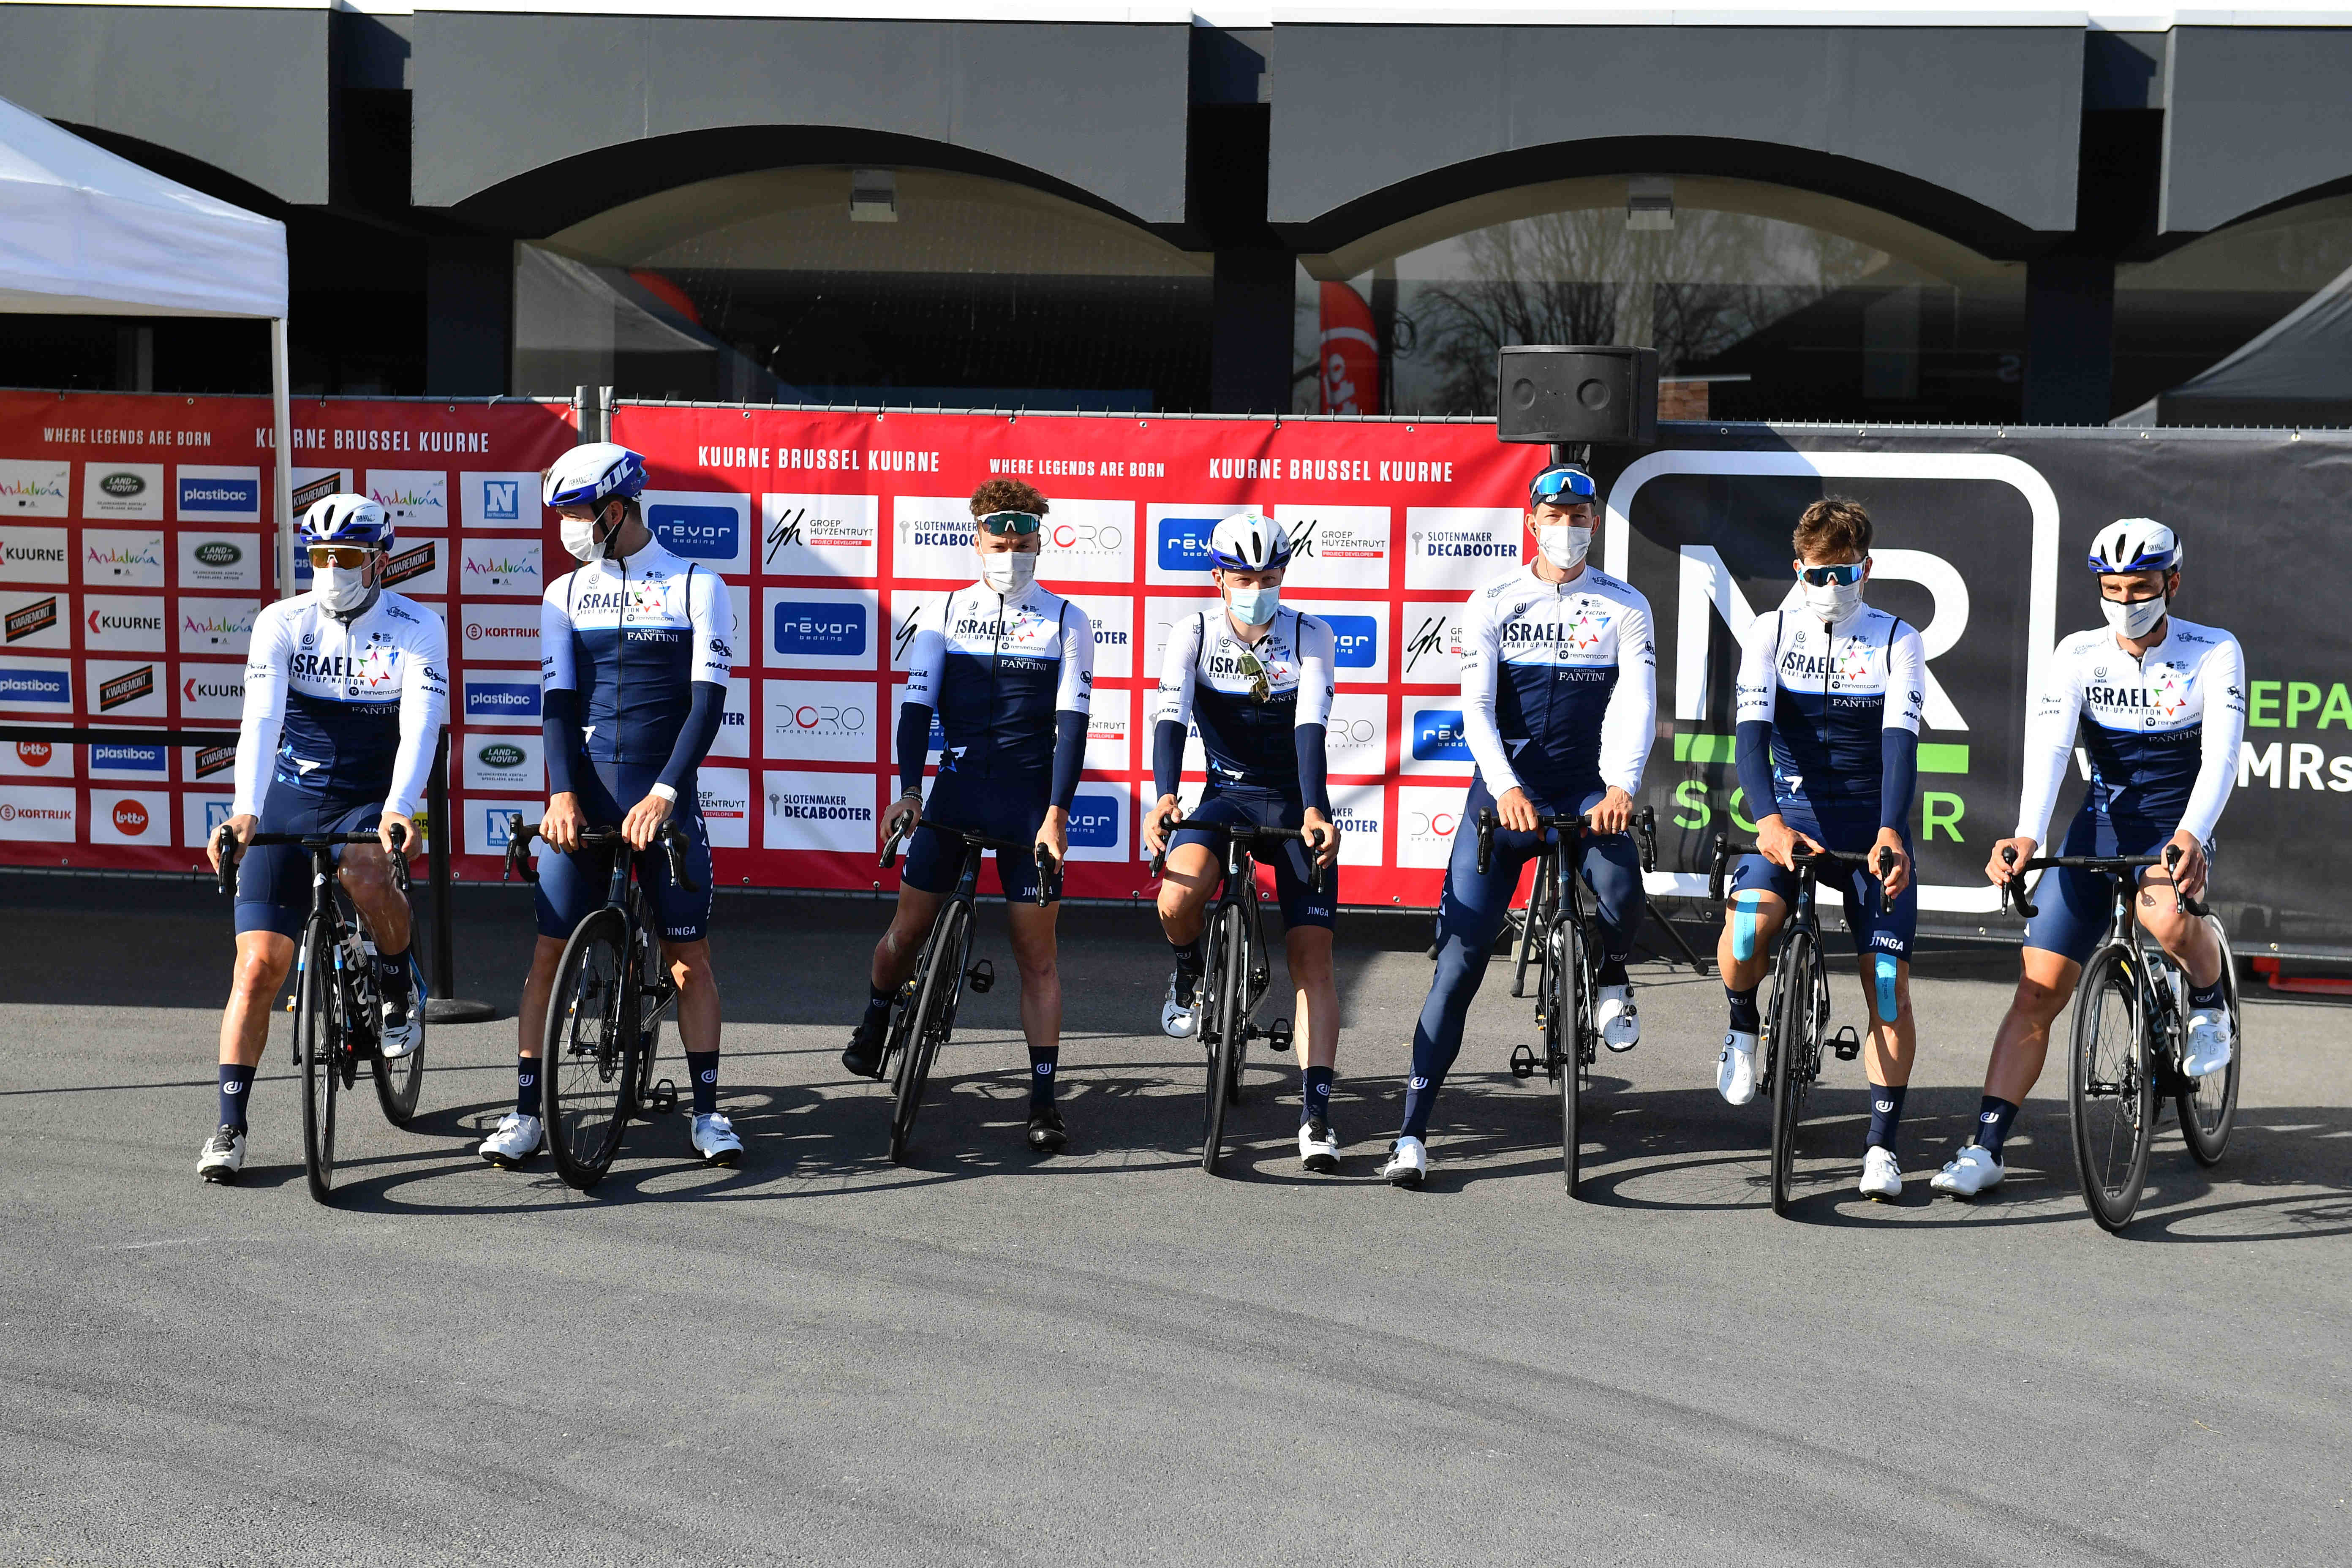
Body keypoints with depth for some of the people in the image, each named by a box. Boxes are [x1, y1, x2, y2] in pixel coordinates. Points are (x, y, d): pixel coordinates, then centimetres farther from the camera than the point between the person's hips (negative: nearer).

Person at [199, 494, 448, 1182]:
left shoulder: (417, 628, -8)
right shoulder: (282, 622, -5)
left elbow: (420, 724, -21)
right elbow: (261, 718, -18)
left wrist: (398, 810, -38)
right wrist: (244, 812, -34)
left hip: (372, 802, -1)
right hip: (289, 800, 1)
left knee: (365, 874, -36)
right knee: (261, 962, -8)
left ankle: (400, 992, -6)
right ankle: (229, 1128, 1)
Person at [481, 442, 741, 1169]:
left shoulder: (697, 585, 0)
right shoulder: (565, 593, 9)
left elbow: (707, 700, -7)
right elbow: (557, 700, 2)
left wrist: (664, 792, -17)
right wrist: (562, 794, -14)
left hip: (665, 797, -2)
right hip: (582, 797, 2)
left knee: (689, 953, 2)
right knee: (550, 952, 0)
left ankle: (707, 1110, 12)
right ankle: (526, 1111, 7)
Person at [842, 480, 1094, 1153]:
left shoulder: (1066, 623, 2)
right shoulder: (943, 616, 5)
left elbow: (1072, 724, -4)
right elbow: (917, 706, -1)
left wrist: (1055, 813, -14)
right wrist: (909, 788, -16)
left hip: (1029, 801, -1)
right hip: (955, 792, 1)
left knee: (1036, 951, -2)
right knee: (907, 930, 3)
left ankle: (1044, 1098, 2)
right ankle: (875, 1020, 34)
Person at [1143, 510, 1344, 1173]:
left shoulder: (1310, 637, -9)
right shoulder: (1194, 634, -7)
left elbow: (1311, 728, -21)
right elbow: (1170, 719, -20)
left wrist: (1314, 812, -36)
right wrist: (1163, 798, -38)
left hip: (1295, 803, 0)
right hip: (1226, 794, 0)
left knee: (1311, 953, -11)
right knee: (1178, 901, -30)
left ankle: (1316, 1115, -9)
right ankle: (1190, 969, 6)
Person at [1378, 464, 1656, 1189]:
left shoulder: (1625, 607, 4)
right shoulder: (1492, 603, 3)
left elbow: (1637, 702, -7)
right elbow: (1476, 706, -7)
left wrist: (1621, 787, -25)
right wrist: (1506, 788, -24)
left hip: (1586, 789, 0)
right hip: (1506, 788, 0)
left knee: (1623, 894, -31)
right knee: (1461, 957, -7)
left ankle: (1612, 975, 8)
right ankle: (1413, 1131, -3)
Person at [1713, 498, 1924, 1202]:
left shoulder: (1897, 641, 0)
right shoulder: (1770, 632, 0)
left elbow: (1900, 741, -13)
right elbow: (1751, 730, -13)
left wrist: (1889, 832, -30)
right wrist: (1769, 819, -31)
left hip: (1873, 829, 1)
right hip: (1793, 817, 0)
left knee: (1890, 990, -6)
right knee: (1746, 927, -29)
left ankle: (1882, 1143, 9)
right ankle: (1743, 1026, 3)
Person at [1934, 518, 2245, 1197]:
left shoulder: (2214, 653, -9)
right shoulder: (2079, 655, -5)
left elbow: (2221, 755, -21)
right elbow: (2047, 747, -18)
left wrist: (2191, 835, -40)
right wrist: (2026, 835, -35)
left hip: (2173, 832, -2)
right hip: (2099, 829, 2)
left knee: (2166, 918, -37)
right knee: (2037, 992, -5)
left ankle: (2210, 1004, -3)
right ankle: (1986, 1147, 0)